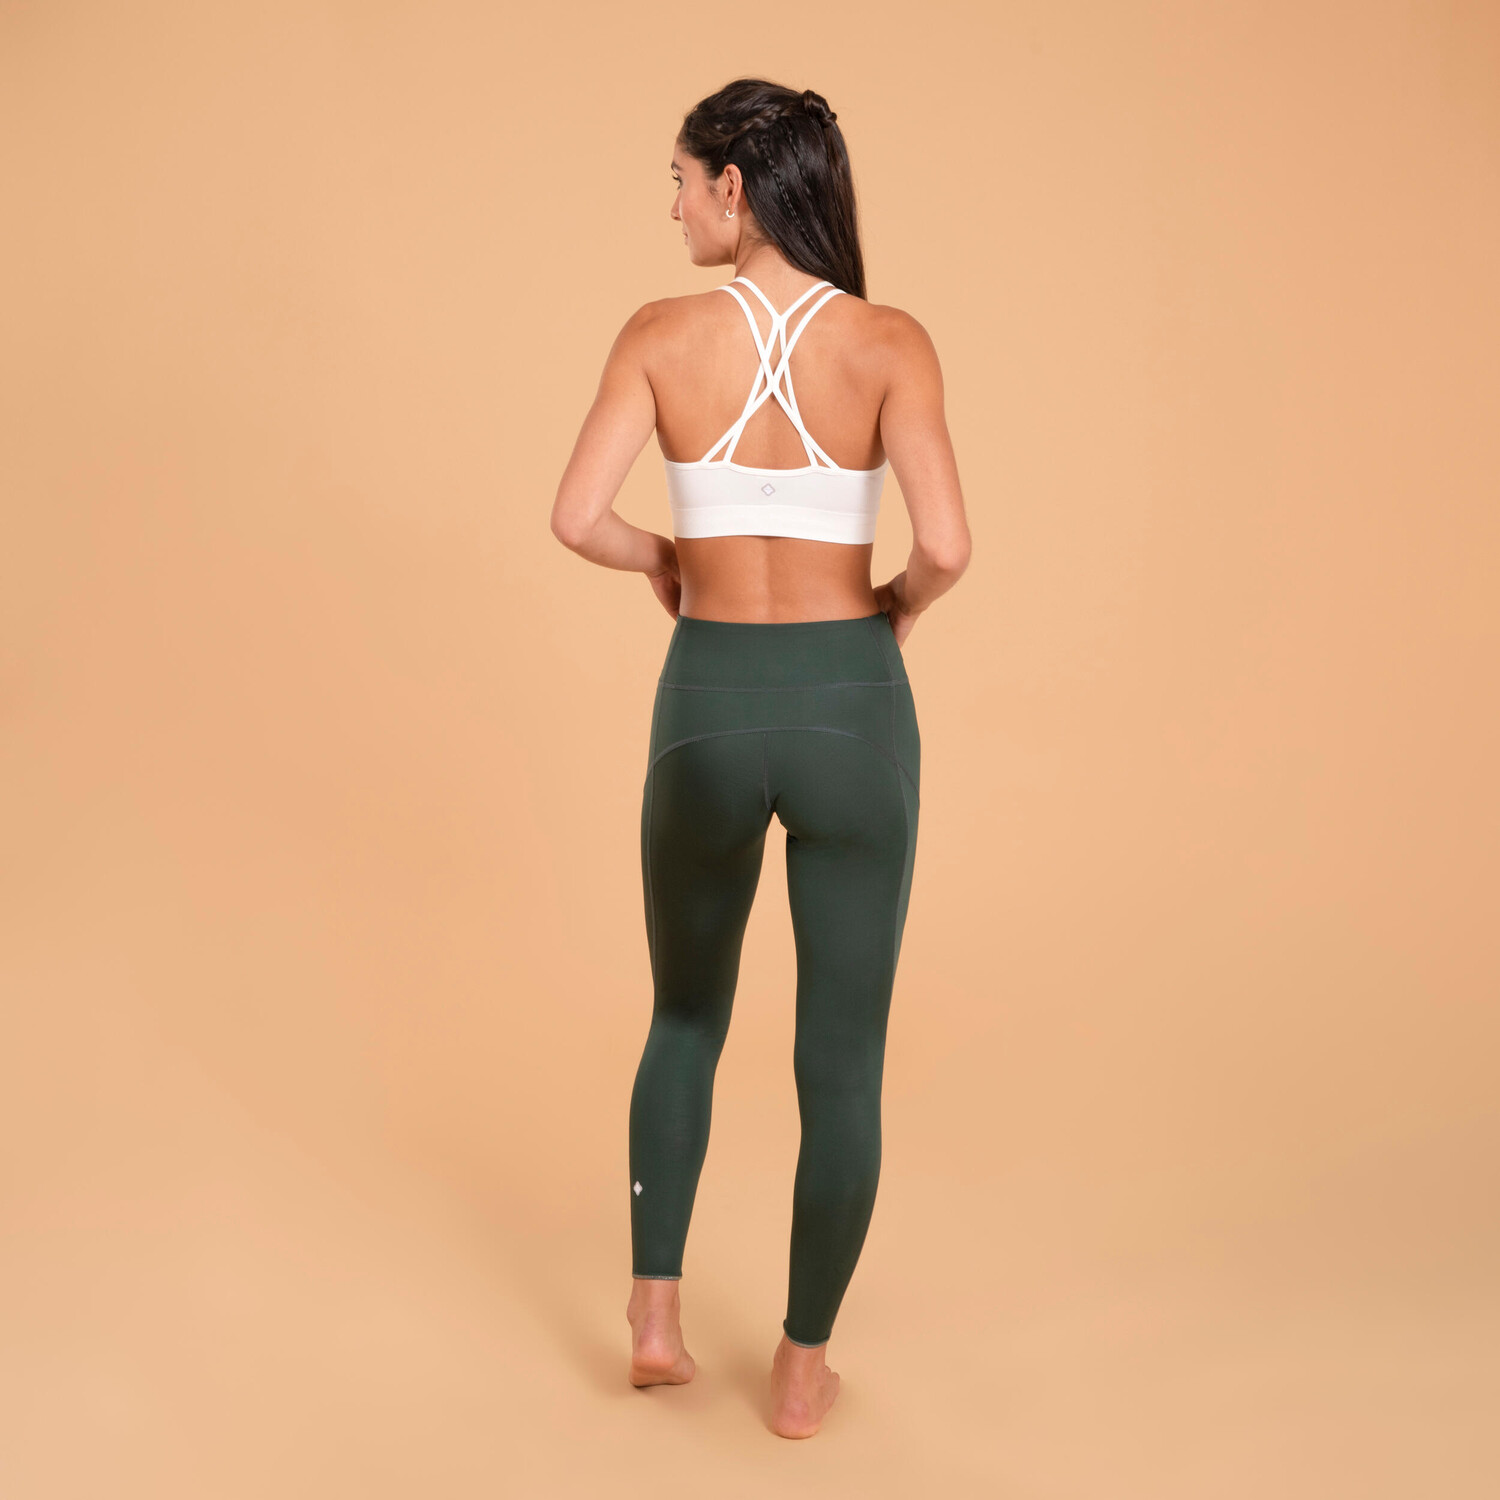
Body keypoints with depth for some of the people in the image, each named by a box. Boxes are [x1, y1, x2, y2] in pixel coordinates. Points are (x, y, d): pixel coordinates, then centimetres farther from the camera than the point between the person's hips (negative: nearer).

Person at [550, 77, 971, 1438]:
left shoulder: (662, 333, -4)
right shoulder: (891, 342, -6)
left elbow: (577, 519, -11)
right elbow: (946, 544, -16)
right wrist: (897, 607, 6)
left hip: (709, 712, 1)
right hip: (852, 712, -1)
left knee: (687, 1016, 25)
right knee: (842, 1056, 12)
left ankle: (656, 1317, 24)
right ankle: (803, 1369, 21)